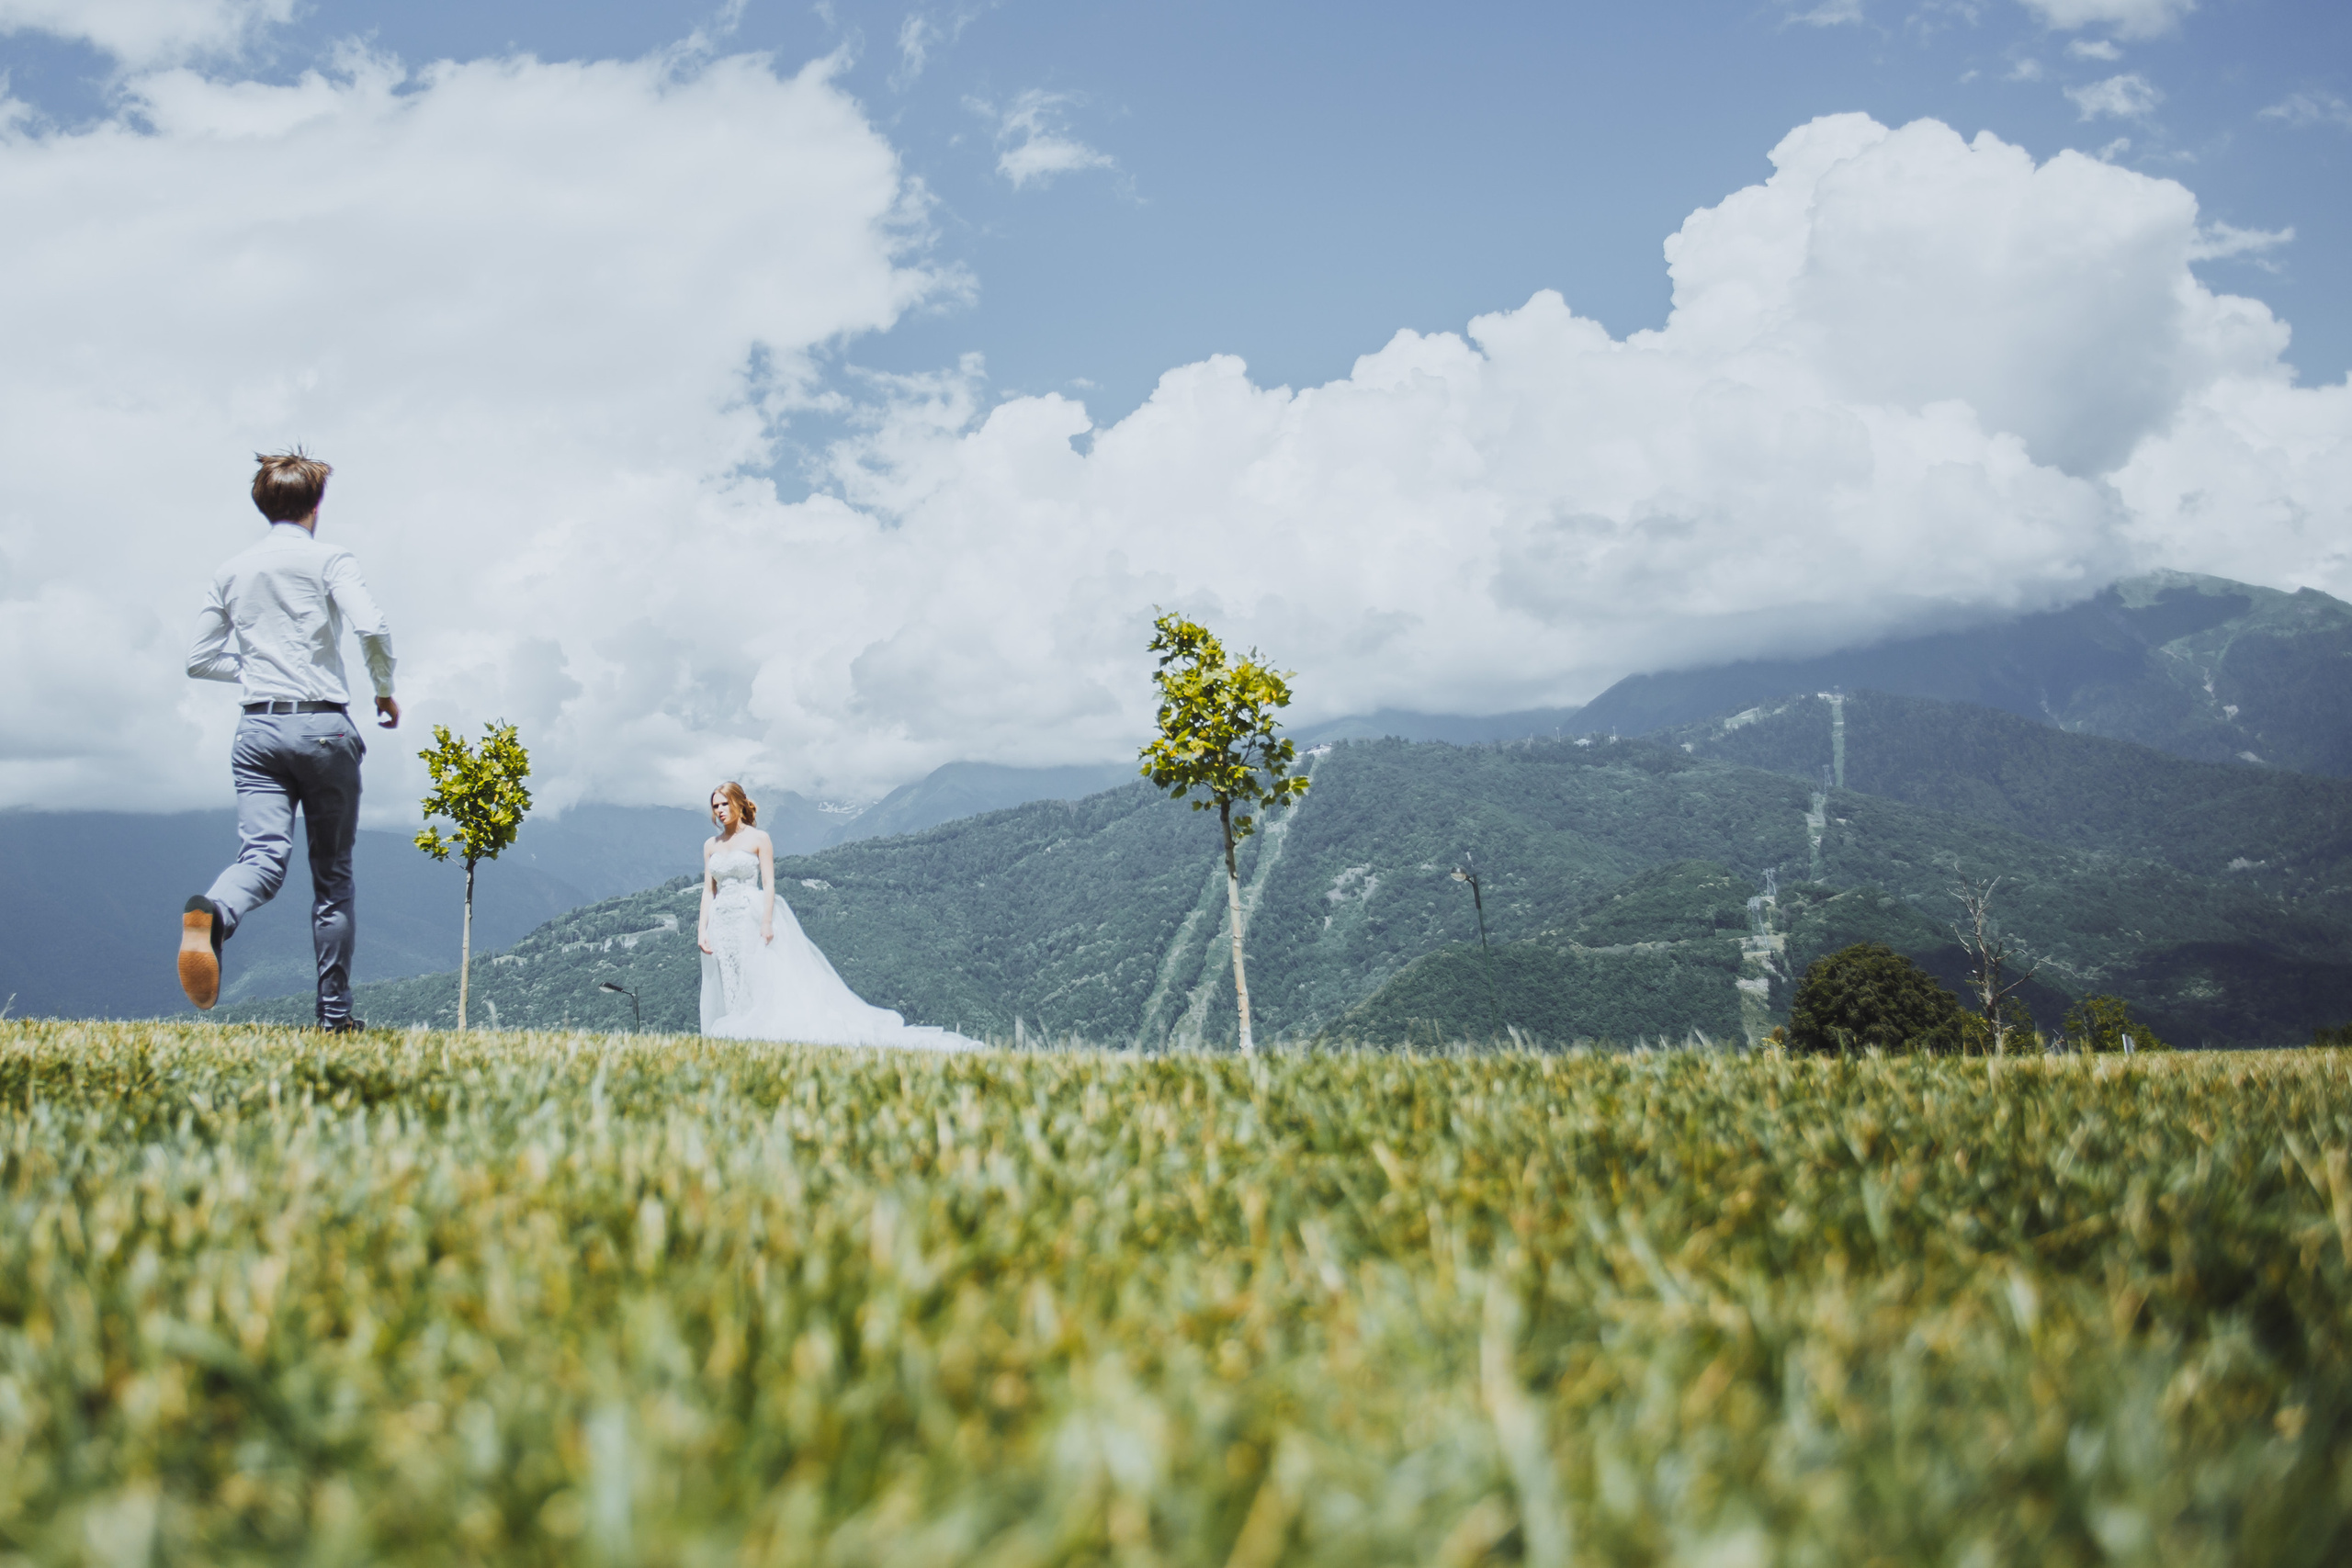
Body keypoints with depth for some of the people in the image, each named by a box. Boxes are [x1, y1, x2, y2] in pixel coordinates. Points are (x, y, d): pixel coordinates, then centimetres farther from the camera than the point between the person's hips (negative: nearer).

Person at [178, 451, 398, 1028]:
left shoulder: (231, 572, 15)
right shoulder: (328, 559, 0)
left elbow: (200, 660, 18)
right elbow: (372, 628, -15)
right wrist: (385, 690, 0)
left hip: (258, 728, 3)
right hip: (324, 726, -3)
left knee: (263, 855, -8)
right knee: (332, 872, 7)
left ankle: (211, 913, -44)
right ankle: (334, 1012, 12)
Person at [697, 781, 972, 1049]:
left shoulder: (758, 839, 0)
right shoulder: (711, 845, 13)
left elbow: (768, 884, -6)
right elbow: (708, 891, 12)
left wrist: (766, 923, -17)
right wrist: (702, 930, 1)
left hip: (751, 919, -5)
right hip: (720, 924, 5)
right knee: (727, 994, 1)